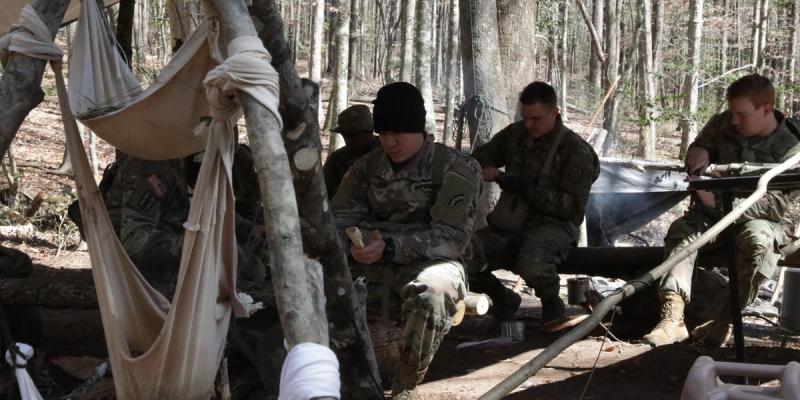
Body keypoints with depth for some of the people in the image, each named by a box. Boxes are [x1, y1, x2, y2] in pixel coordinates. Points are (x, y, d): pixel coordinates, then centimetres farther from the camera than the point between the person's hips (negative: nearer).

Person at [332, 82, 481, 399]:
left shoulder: (456, 169, -6)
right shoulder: (366, 166, 10)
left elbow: (452, 239, -15)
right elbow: (339, 218, 5)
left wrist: (390, 247, -29)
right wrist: (352, 241, -21)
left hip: (429, 262, -5)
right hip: (371, 262, 5)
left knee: (431, 291, -41)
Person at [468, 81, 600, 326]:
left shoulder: (576, 151, -7)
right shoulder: (515, 134, 8)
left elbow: (573, 207, -12)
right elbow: (481, 156, 25)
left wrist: (526, 189, -20)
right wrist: (485, 170, -1)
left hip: (551, 225, -5)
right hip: (509, 223, 5)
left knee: (532, 265, -41)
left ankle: (551, 303, -4)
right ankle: (502, 298, 9)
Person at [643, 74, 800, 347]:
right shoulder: (722, 124, 0)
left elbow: (777, 206, -23)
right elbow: (699, 146, 21)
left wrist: (720, 202, -32)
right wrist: (699, 153, -7)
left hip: (757, 219, -4)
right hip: (712, 212, 4)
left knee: (757, 239, -38)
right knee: (681, 229, -27)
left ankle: (724, 321, -34)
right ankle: (673, 316, -43)